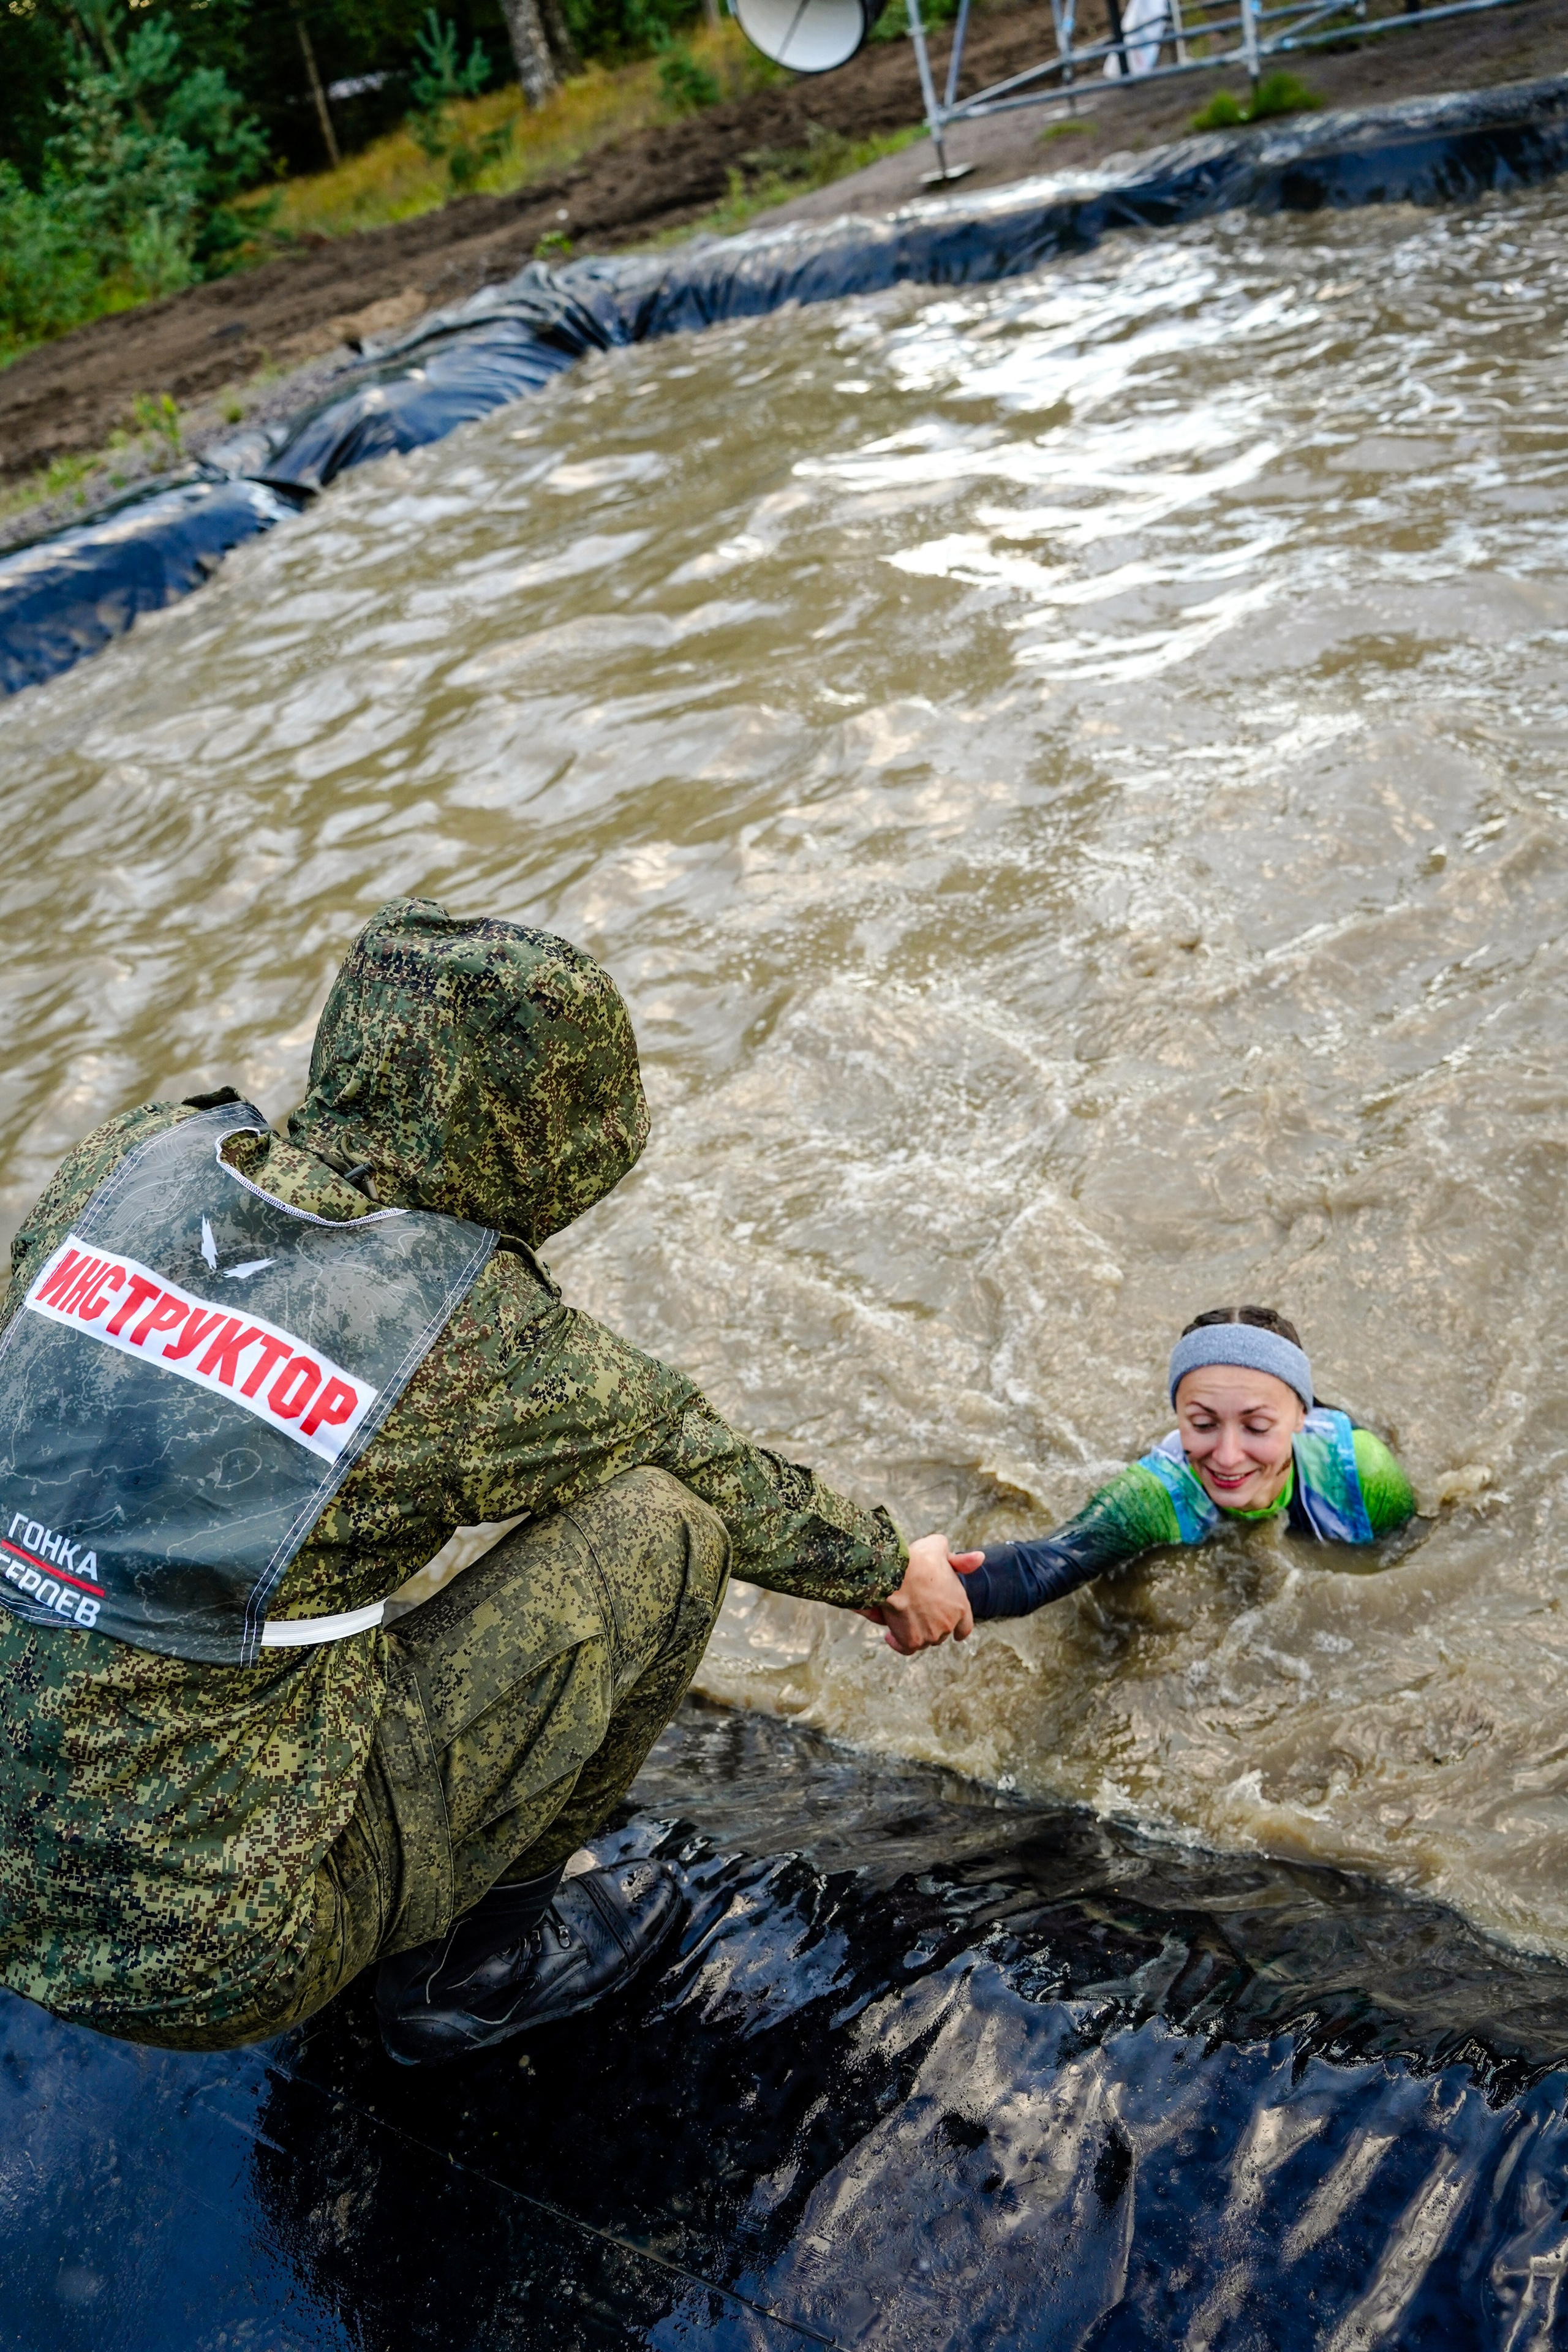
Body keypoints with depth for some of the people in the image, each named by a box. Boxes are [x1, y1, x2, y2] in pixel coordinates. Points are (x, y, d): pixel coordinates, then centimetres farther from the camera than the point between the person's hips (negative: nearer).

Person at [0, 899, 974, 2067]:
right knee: (662, 1527, -9)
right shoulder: (482, 1341, -19)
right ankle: (469, 1958, 11)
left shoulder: (131, 1158, -5)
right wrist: (889, 1568, 18)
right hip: (197, 1954, -6)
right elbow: (721, 1474, -2)